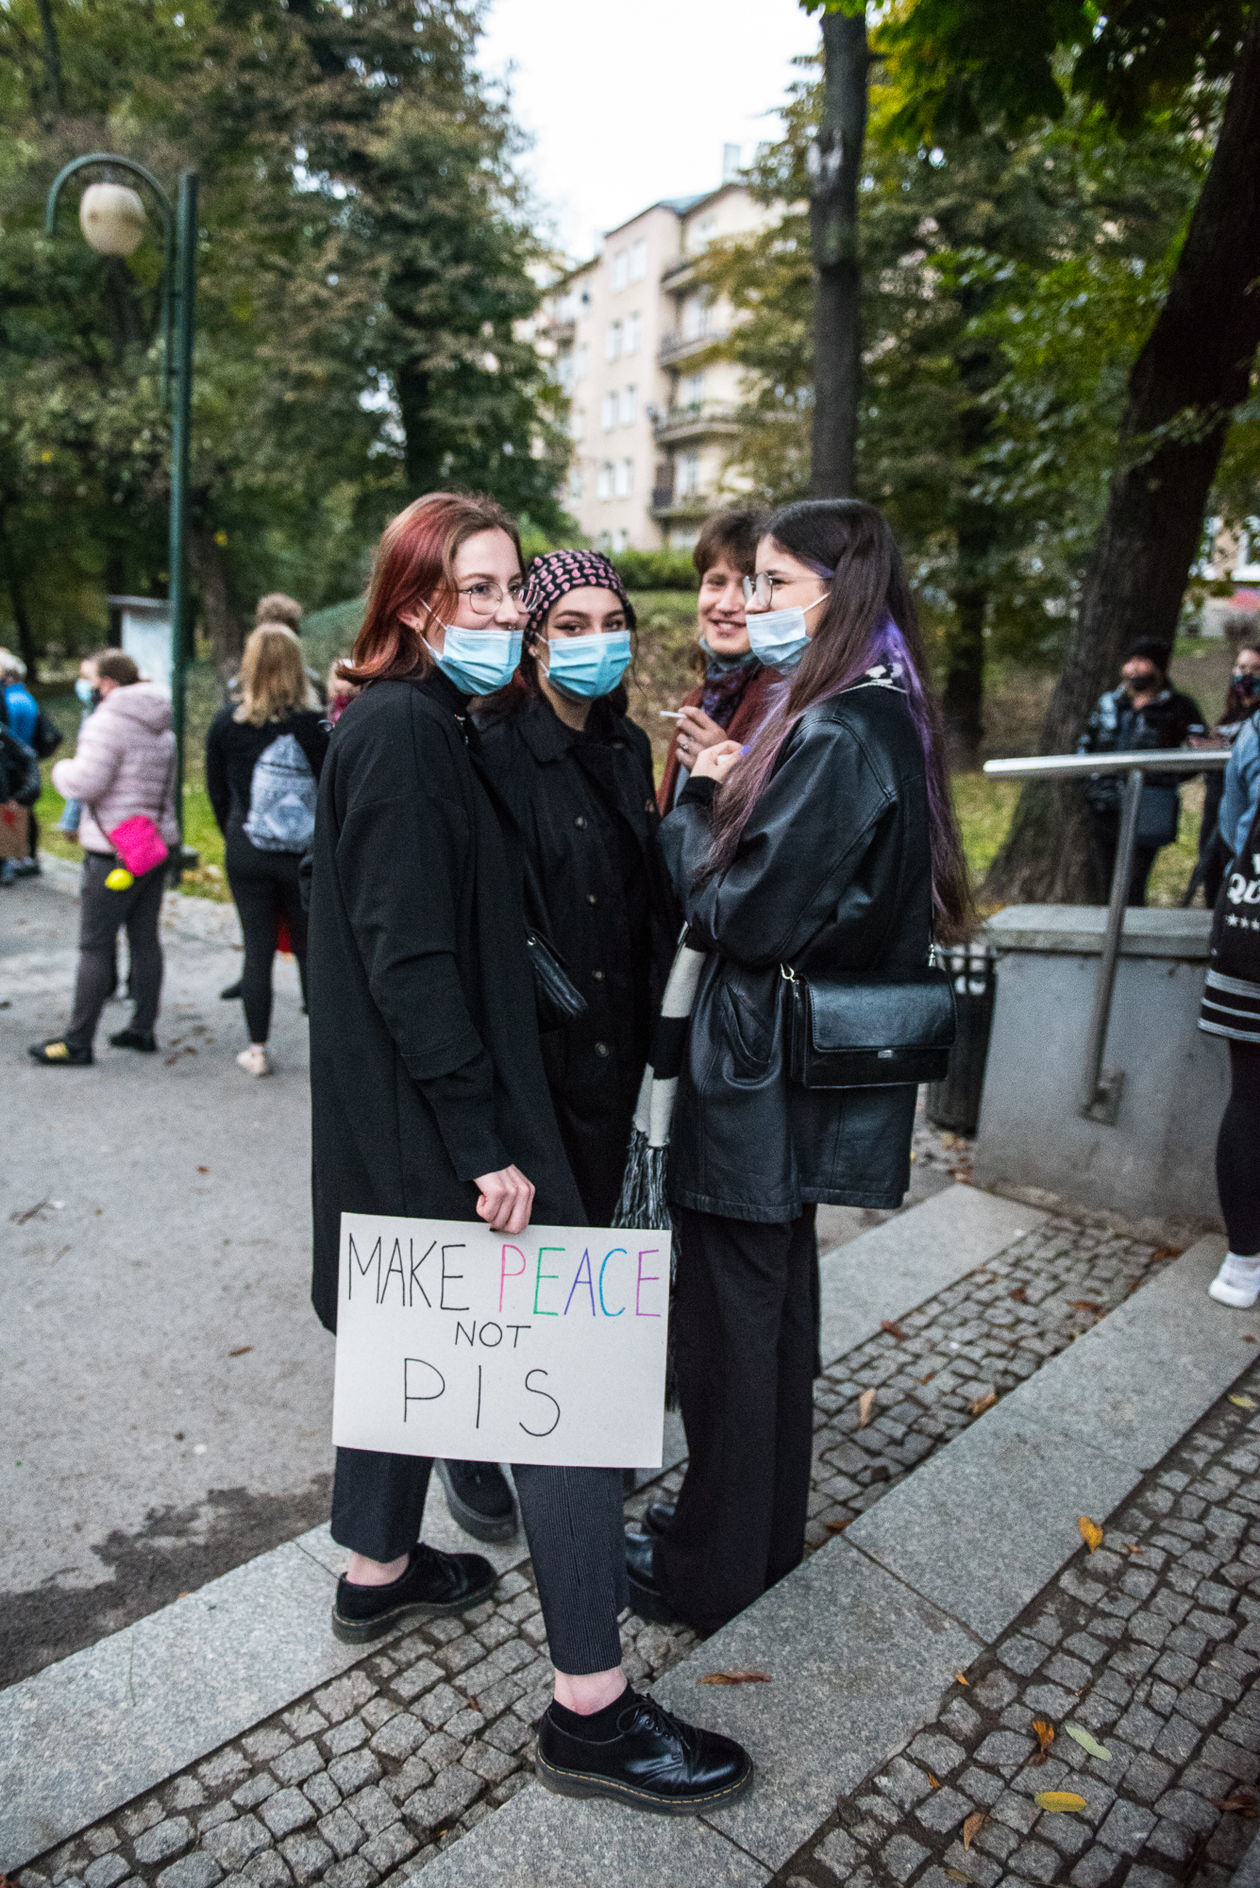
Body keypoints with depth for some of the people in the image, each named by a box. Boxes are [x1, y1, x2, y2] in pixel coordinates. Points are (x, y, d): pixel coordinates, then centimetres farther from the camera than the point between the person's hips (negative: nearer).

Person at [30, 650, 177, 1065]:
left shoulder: (109, 721, -13)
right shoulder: (163, 725, 13)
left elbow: (86, 782, -19)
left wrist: (62, 769, 1)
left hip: (114, 851, -8)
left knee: (95, 945, -3)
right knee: (145, 938, 12)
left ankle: (78, 1041, 3)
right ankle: (143, 1028, 19)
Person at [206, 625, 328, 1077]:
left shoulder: (226, 723, -3)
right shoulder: (313, 726, -11)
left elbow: (216, 792, 6)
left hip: (246, 854, 1)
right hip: (305, 855, -1)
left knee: (257, 950, 9)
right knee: (312, 950, 10)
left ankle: (257, 1050, 15)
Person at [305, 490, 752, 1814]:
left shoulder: (421, 725, 13)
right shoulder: (402, 734, -17)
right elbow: (409, 961, -23)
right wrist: (485, 1145, -21)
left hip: (401, 1123, 11)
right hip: (438, 1124, -10)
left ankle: (378, 1572, 44)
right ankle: (590, 1710, 11)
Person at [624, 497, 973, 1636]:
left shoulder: (837, 738, -21)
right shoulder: (881, 720, 10)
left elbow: (743, 914, -22)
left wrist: (701, 798, -7)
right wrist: (732, 791, 1)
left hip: (761, 1072, -10)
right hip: (805, 1073, 10)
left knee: (728, 1319, 7)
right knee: (777, 1304, 21)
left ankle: (711, 1570, 28)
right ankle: (766, 1531, 41)